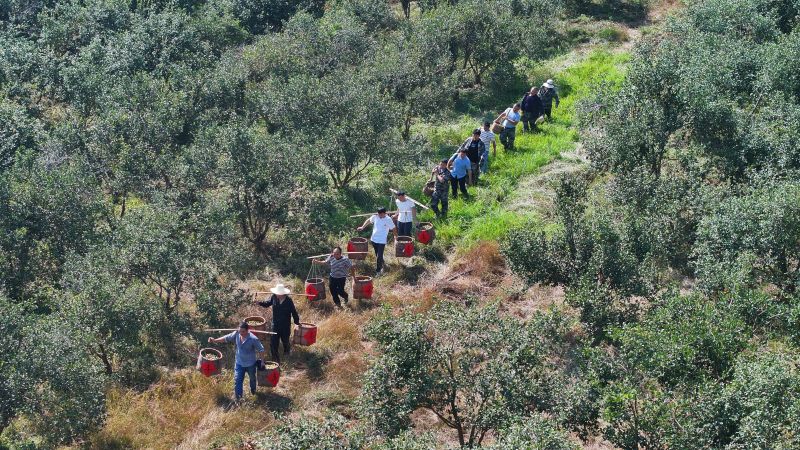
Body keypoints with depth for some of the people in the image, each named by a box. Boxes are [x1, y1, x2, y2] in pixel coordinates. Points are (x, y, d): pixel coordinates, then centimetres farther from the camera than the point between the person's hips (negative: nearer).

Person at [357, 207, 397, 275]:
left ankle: (378, 270, 4)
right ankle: (381, 265, 42)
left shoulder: (388, 220, -15)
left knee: (379, 256, -7)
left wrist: (395, 236, 7)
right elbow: (368, 220, 16)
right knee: (377, 255, 19)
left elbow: (393, 228, -3)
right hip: (374, 239, 5)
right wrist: (362, 227, 14)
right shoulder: (375, 217, -4)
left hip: (382, 241, -5)